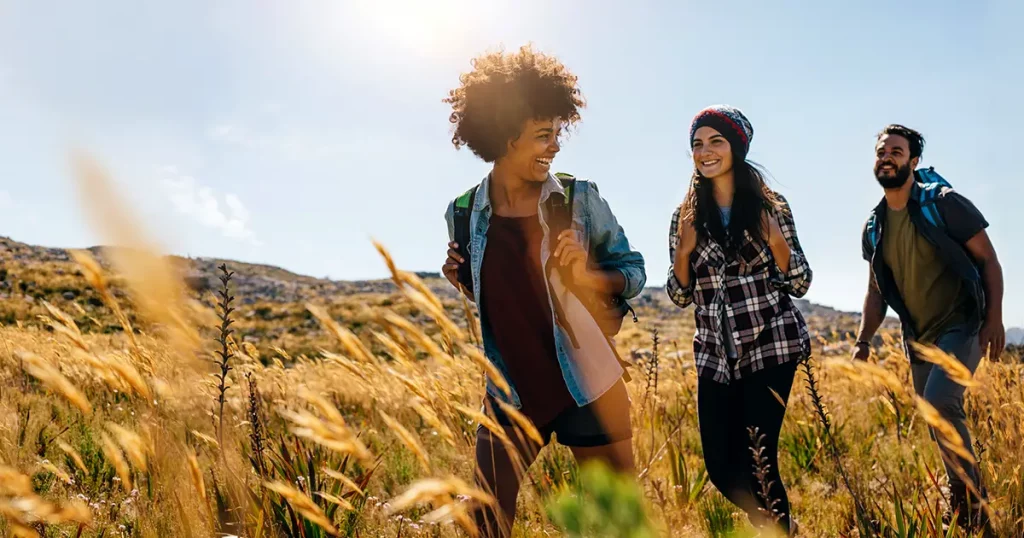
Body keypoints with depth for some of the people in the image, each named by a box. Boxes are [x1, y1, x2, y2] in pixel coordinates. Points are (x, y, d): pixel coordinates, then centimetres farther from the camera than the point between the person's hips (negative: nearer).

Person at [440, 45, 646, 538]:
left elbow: (634, 271, 0)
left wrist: (589, 277, -19)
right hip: (511, 392, 2)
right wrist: (461, 280, -8)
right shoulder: (464, 213, -2)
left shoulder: (579, 198, -9)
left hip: (589, 387, -1)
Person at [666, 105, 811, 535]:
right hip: (716, 354, 3)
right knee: (720, 466, 5)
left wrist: (775, 240, -16)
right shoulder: (687, 215, 6)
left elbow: (800, 284, 0)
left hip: (770, 346, -3)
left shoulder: (770, 206, 0)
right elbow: (680, 296, 6)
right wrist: (684, 249, -11)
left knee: (757, 458, -7)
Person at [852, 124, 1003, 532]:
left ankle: (970, 492, -5)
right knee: (942, 424, 11)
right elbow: (876, 291, 12)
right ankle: (964, 511, 29)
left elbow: (988, 259, -7)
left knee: (939, 400, -26)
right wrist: (863, 341, 3)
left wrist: (994, 318, -16)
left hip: (962, 328, -6)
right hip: (919, 338, 6)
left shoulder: (944, 203, -9)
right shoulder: (873, 227, 6)